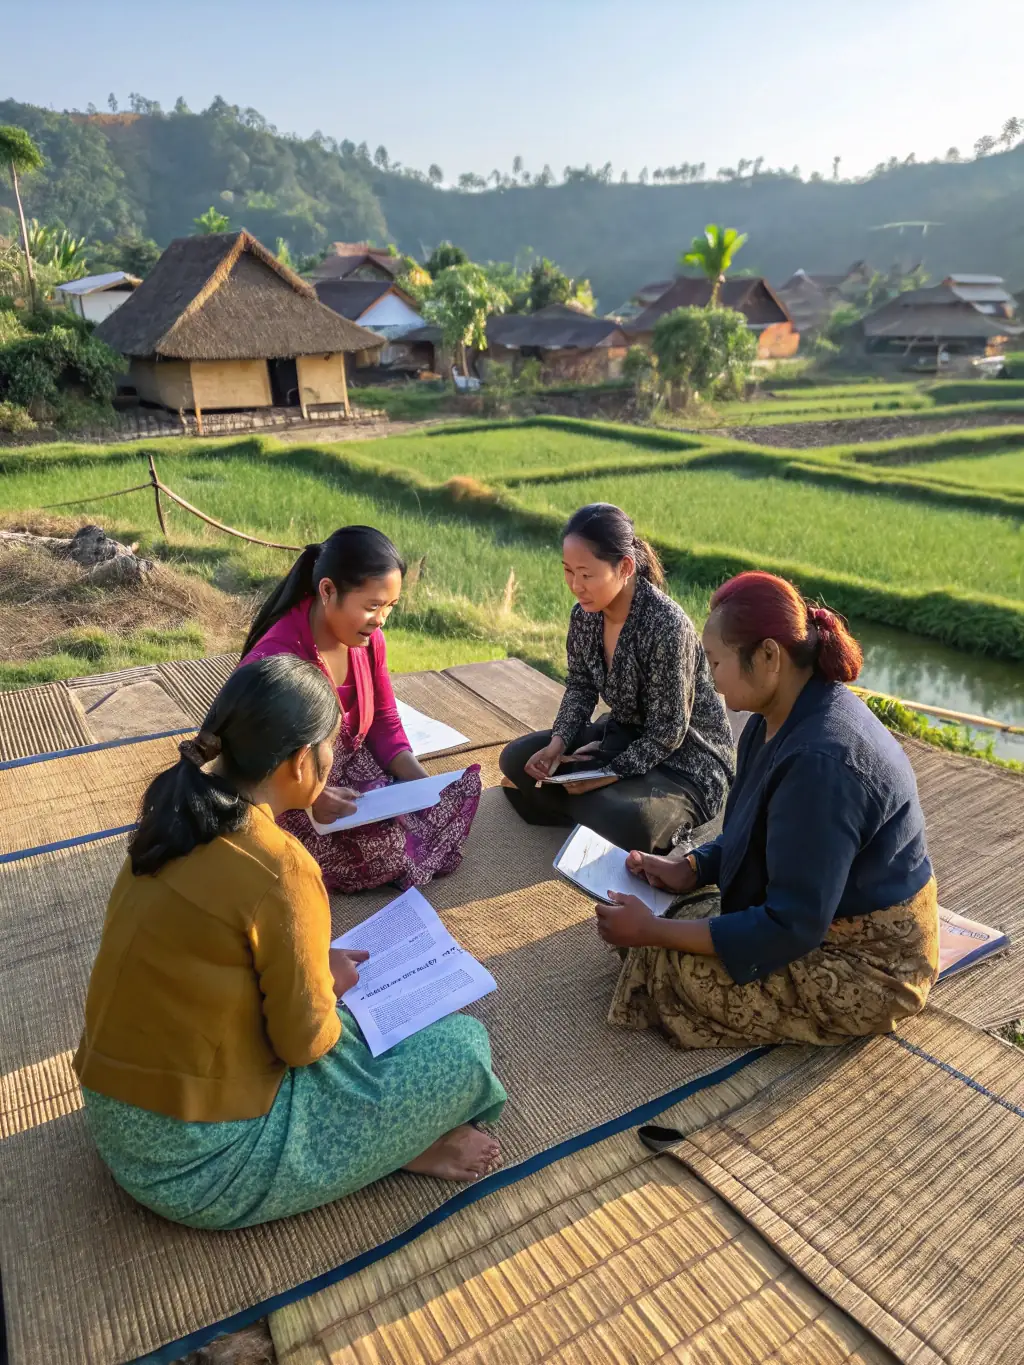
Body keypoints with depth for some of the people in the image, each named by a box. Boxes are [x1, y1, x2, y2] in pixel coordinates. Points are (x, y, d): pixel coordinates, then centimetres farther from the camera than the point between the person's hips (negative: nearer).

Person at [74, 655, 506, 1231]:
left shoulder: (178, 818, -4)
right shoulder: (279, 870, -28)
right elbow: (307, 1041, -17)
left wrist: (314, 966, 6)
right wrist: (331, 987, 2)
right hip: (200, 1166, -8)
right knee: (465, 1046, -4)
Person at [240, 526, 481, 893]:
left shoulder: (367, 640, -6)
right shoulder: (276, 659, -28)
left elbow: (385, 725, 3)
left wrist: (424, 784, -11)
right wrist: (312, 800, -40)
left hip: (354, 775, 7)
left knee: (459, 790, -8)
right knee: (389, 847, -27)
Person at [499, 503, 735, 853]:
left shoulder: (667, 626, -30)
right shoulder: (585, 614, -8)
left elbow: (668, 731, -24)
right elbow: (580, 686, 5)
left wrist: (608, 776, -26)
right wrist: (558, 742, -12)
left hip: (686, 756, -7)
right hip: (625, 735, 7)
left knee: (624, 824, -34)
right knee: (516, 759, 1)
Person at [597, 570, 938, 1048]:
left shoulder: (819, 759, -34)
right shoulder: (783, 715, -3)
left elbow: (792, 928, -30)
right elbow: (753, 835, 12)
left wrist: (653, 932, -25)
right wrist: (688, 869, -3)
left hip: (868, 963, -9)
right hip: (822, 914, 9)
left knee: (670, 963, -16)